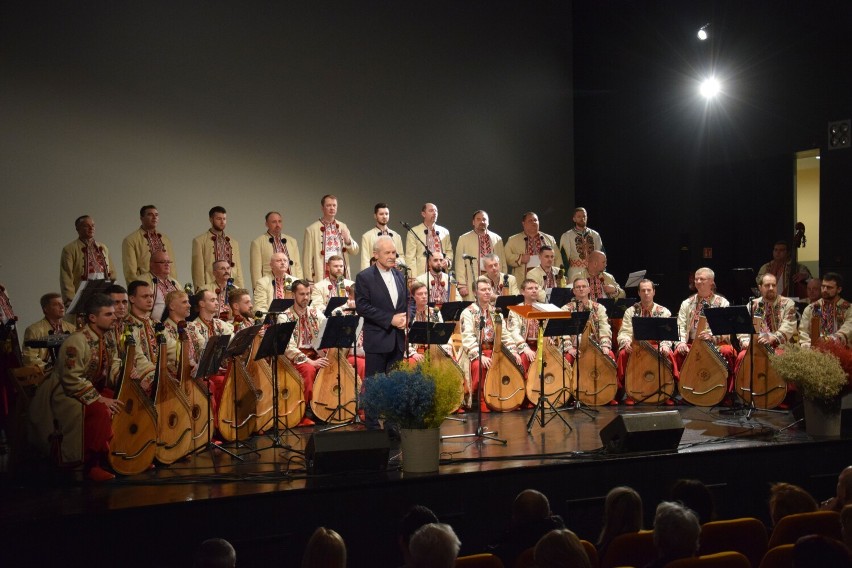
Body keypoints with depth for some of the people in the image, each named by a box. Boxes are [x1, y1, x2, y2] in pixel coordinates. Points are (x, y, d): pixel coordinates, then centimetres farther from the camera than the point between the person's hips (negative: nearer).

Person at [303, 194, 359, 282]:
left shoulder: (342, 226, 13)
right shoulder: (312, 229, -1)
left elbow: (355, 251, 14)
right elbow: (308, 258, -1)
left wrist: (348, 241, -6)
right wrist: (309, 281, -4)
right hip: (322, 276, -4)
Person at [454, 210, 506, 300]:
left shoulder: (497, 239, 14)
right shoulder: (464, 239, 7)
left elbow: (503, 262, 14)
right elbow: (460, 264, 2)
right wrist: (461, 285, -5)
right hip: (473, 282, -2)